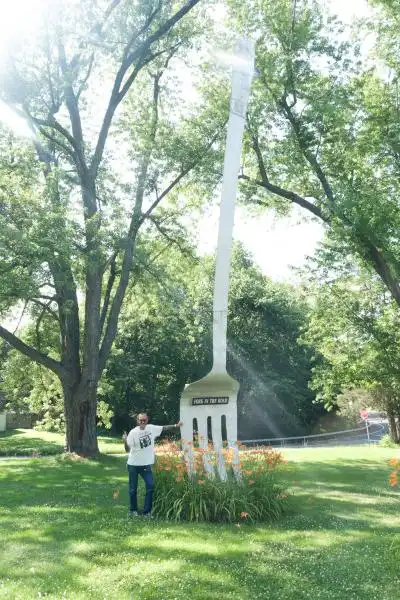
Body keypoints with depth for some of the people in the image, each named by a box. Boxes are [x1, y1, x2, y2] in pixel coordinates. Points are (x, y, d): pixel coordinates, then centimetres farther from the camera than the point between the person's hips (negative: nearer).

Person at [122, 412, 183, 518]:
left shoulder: (152, 428, -4)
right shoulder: (133, 432, -15)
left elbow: (164, 428, 10)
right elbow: (128, 449, -15)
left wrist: (176, 425, 9)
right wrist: (125, 441, -35)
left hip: (146, 464, 3)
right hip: (133, 464, -3)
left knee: (150, 486, -4)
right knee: (133, 489, 8)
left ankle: (147, 511, 7)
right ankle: (133, 510, 27)